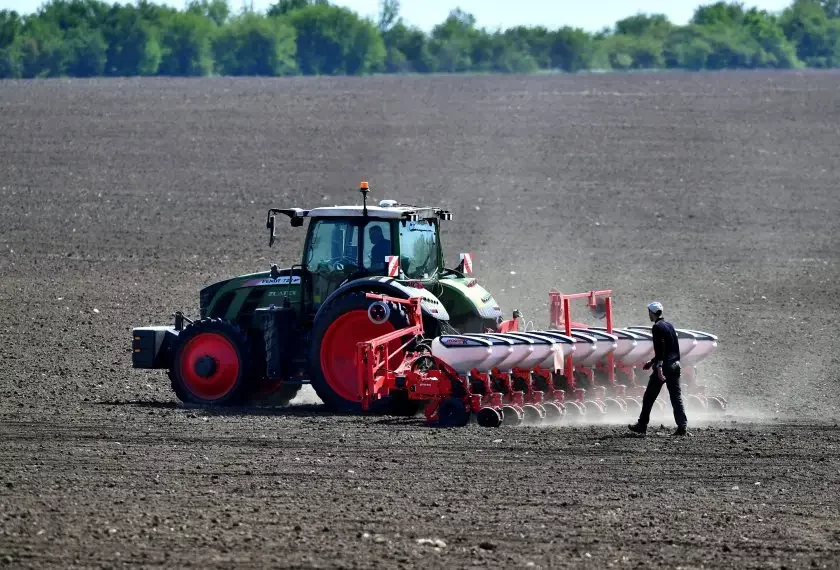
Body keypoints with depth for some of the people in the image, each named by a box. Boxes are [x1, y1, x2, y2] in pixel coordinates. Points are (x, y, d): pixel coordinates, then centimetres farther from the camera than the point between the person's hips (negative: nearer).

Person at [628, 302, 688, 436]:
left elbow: (660, 348, -20)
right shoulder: (669, 325, 16)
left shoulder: (657, 327, -10)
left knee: (649, 396, 5)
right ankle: (682, 426, -5)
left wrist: (659, 367, -24)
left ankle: (642, 425, 12)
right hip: (675, 365, 8)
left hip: (664, 365, -8)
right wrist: (652, 361, 33)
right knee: (676, 397, 4)